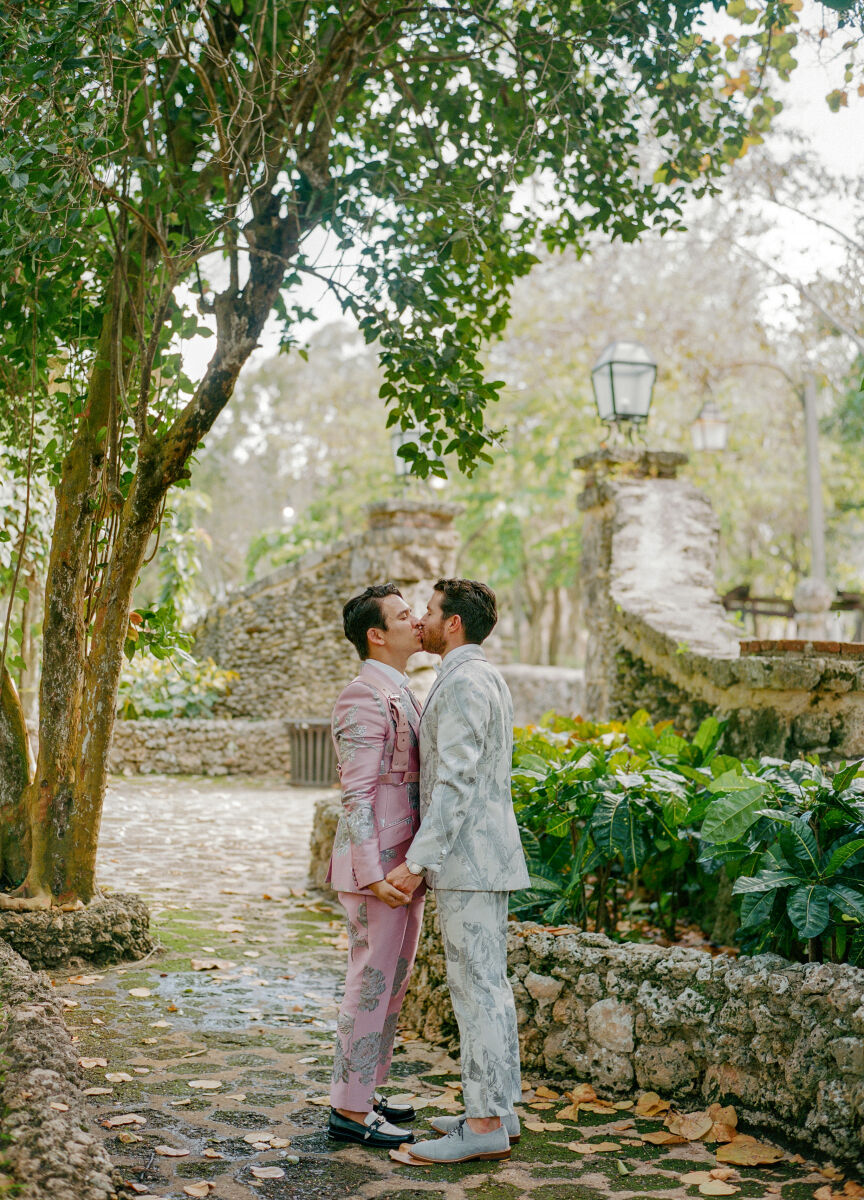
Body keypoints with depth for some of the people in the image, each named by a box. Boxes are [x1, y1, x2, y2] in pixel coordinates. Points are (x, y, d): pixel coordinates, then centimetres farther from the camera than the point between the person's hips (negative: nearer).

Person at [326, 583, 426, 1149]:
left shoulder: (402, 695, 16)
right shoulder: (364, 698, -16)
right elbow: (357, 794, -19)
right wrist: (372, 875, -23)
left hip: (403, 867, 10)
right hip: (378, 867, -10)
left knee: (392, 982, 15)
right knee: (372, 984, -3)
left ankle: (363, 1090, 26)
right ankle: (350, 1109, 7)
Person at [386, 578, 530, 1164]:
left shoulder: (463, 683, -16)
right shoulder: (486, 678, 17)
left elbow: (456, 782, -22)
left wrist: (418, 861, -19)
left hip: (467, 859, -10)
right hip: (483, 857, 10)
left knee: (476, 987, -6)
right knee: (488, 984, 14)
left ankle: (485, 1126, 0)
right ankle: (499, 1109, 21)